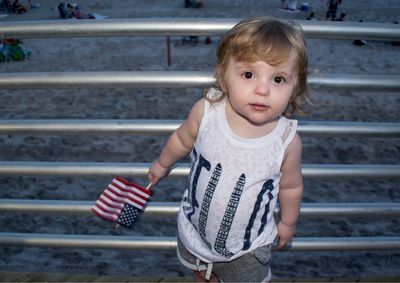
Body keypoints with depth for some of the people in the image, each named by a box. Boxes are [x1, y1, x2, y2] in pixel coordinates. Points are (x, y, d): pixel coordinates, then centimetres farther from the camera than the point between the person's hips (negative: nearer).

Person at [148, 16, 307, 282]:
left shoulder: (288, 140, -27)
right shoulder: (206, 111, -26)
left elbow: (291, 187, -8)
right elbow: (182, 139, -4)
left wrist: (288, 223, 7)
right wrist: (163, 164, 13)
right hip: (196, 226, 2)